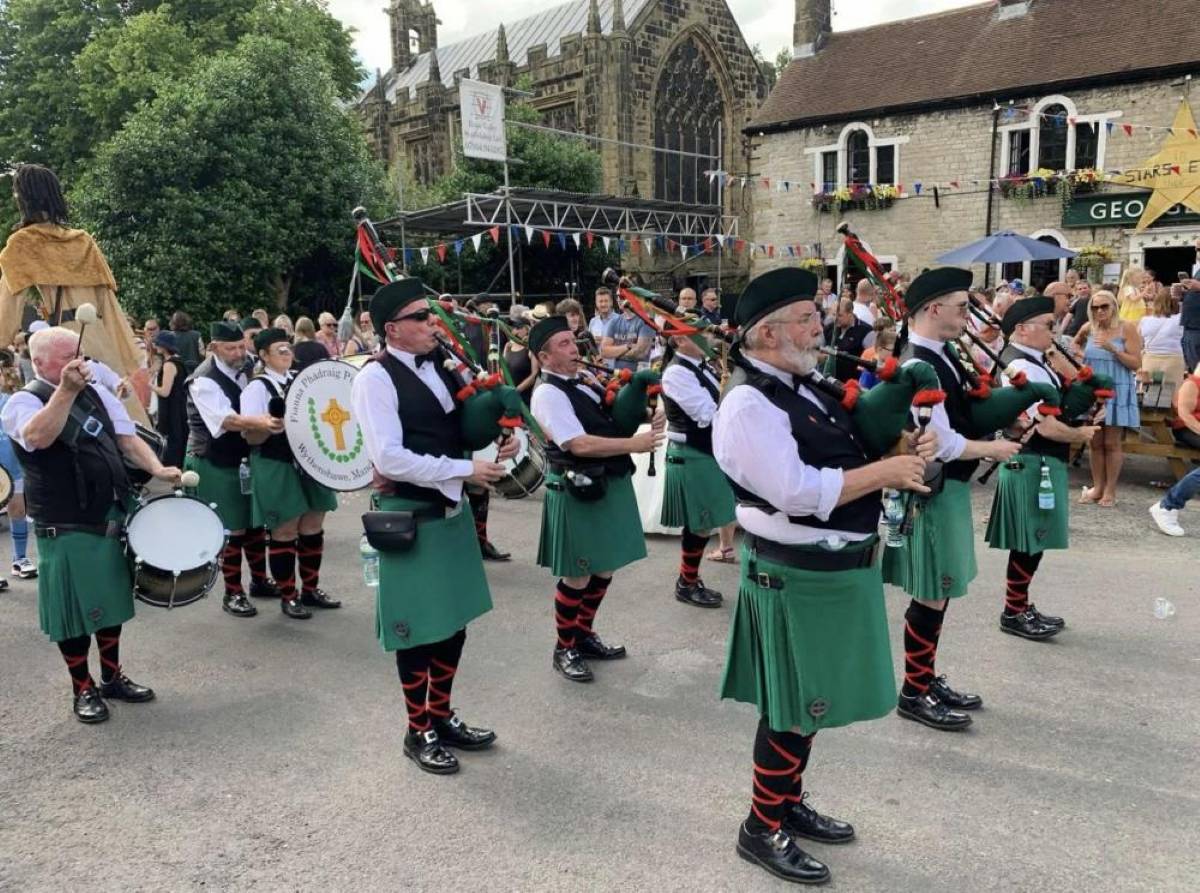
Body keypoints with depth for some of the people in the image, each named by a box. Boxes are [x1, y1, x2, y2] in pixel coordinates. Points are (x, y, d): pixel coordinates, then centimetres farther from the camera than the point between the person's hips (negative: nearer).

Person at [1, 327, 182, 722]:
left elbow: (128, 438, 7)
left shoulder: (98, 395, 8)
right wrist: (66, 390, -43)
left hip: (113, 517, 6)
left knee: (111, 599, 16)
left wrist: (156, 468, -10)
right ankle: (82, 689, 21)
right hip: (65, 528, -6)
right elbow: (38, 437, -33)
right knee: (76, 609, 5)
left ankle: (112, 676, 31)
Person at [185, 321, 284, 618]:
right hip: (216, 464, -7)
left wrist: (271, 421, 1)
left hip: (244, 457, 8)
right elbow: (225, 420, -35)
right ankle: (233, 594, 11)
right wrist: (261, 422, -50)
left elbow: (256, 409, 19)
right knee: (233, 529, -3)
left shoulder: (245, 371, 5)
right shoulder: (204, 380, -19)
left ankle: (259, 581, 30)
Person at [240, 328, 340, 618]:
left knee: (313, 527, 12)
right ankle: (288, 596, 15)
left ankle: (310, 588, 26)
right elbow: (251, 436, -14)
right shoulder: (257, 387, -8)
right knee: (285, 532, 1)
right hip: (277, 469, -6)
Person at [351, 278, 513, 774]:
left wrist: (498, 443, -5)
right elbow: (389, 459, -24)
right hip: (409, 517, -8)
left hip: (451, 509, 8)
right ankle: (419, 732, 25)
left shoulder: (438, 368, 8)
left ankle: (442, 716, 35)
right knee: (418, 629, 6)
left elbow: (463, 432, 17)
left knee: (454, 621, 16)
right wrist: (464, 469, -21)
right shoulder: (376, 377, -15)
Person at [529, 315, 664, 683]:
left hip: (610, 484, 8)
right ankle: (565, 648, 21)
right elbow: (580, 445, -24)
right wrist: (633, 444, -26)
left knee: (603, 569, 17)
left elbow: (615, 422, 17)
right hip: (577, 491, -8)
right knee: (577, 575, 3)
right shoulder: (547, 394, -15)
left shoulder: (585, 381, 11)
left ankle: (584, 636, 34)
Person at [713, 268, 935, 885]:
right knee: (791, 708, 5)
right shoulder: (749, 406, -20)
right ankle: (762, 829, 23)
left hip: (838, 567, 9)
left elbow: (841, 463, 19)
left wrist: (901, 452, 2)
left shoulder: (805, 389, 9)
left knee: (808, 701, 20)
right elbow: (799, 492, -27)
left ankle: (790, 805, 38)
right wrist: (887, 471, -20)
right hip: (798, 576, -9)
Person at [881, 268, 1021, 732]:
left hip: (948, 486, 10)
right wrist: (993, 449, -10)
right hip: (932, 491, -10)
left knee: (939, 592, 18)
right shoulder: (919, 367, -23)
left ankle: (927, 678, 32)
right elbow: (943, 445, -24)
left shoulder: (941, 355, 8)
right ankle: (914, 693, 16)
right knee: (932, 595, 1)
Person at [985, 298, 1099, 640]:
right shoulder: (1023, 368, -21)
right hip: (1032, 464, -10)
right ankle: (1014, 614, 12)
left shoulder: (1030, 361, 11)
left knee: (1030, 543, 17)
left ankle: (1020, 606, 28)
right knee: (1029, 543, 0)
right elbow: (1047, 426, -23)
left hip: (1037, 462, 10)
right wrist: (1081, 435, -7)